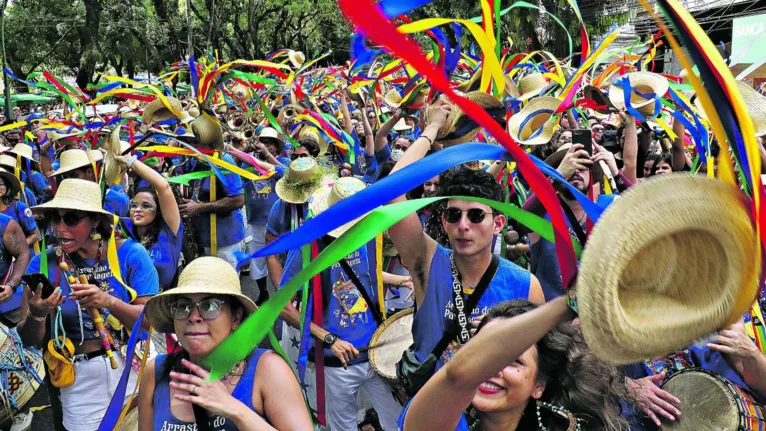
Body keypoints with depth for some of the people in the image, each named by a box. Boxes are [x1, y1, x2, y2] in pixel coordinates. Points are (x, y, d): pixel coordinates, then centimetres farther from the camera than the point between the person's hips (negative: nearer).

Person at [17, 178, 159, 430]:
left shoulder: (130, 253, -11)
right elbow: (30, 340, -4)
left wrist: (109, 302, -30)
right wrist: (36, 315, -26)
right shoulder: (43, 263, -6)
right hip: (81, 381, 1)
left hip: (137, 369, -1)